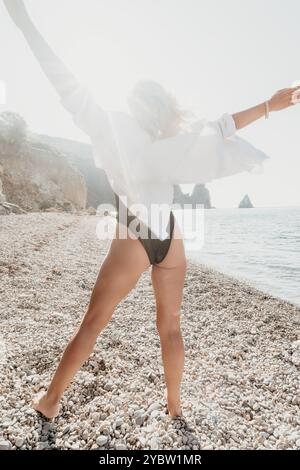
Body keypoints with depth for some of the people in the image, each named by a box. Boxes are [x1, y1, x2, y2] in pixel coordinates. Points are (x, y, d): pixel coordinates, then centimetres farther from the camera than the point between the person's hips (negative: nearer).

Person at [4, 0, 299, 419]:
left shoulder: (115, 128, 3)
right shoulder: (176, 139, 8)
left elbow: (68, 85, 4)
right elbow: (220, 129, 10)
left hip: (133, 239, -3)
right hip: (170, 237, 3)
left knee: (92, 323, 10)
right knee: (170, 327, 16)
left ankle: (51, 400, 26)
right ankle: (174, 405, 33)